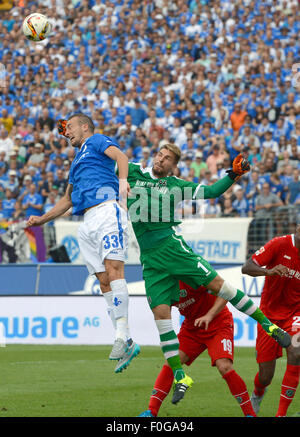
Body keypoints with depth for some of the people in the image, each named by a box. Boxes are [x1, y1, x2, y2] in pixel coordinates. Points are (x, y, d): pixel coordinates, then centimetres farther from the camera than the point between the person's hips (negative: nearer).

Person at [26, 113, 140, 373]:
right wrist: (42, 219, 34)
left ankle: (122, 336, -30)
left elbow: (119, 155, -10)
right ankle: (128, 343, -5)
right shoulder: (78, 161, 34)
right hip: (88, 223, 8)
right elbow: (67, 200, 41)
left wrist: (123, 179, -30)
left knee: (113, 269, -21)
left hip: (107, 210, -8)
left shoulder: (97, 142, 10)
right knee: (104, 281, -2)